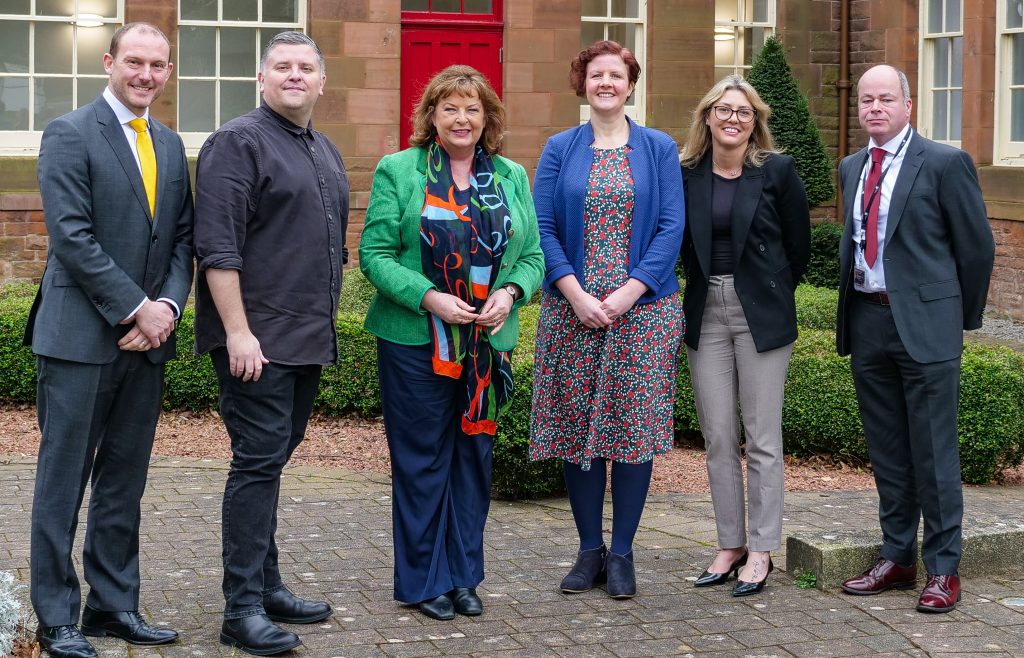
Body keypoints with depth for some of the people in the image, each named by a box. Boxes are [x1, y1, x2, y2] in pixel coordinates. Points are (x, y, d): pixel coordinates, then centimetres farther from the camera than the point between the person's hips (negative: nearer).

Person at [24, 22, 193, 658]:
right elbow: (72, 236, -14)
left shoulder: (169, 144, 15)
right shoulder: (69, 134, -6)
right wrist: (135, 309, -15)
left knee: (124, 482, 12)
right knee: (63, 482, 1)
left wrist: (168, 305, -5)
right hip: (81, 337, -6)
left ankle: (114, 605, 20)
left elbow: (183, 239, 12)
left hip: (147, 338, 6)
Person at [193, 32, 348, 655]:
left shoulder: (326, 153, 17)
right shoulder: (238, 143, -8)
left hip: (310, 340, 8)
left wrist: (328, 327, 20)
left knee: (272, 460, 14)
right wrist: (238, 331, -21)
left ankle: (267, 586, 22)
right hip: (257, 339, -8)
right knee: (260, 461, -9)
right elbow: (218, 246, -16)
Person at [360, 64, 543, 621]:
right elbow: (375, 254, -6)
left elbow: (532, 255, 11)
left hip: (488, 342, 4)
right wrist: (429, 298, -18)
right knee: (422, 461, 2)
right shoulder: (398, 172, -1)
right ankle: (423, 580, 13)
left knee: (474, 455, 9)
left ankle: (464, 575, 21)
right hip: (416, 341, -4)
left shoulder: (511, 178, 10)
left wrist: (510, 293, -10)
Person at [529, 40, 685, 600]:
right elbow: (542, 228, 1)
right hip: (571, 309, 1)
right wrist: (576, 294, -12)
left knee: (635, 425, -1)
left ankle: (621, 553, 9)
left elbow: (671, 227, -1)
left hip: (643, 309, -1)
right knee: (576, 427, 3)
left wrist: (628, 293, -12)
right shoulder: (559, 149, 8)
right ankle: (589, 549, 14)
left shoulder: (658, 149, 6)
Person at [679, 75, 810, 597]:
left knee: (762, 439, -1)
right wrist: (703, 287, 8)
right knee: (717, 438, 7)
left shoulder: (777, 171, -3)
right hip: (705, 314, 3)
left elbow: (799, 244, 4)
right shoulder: (686, 174, 4)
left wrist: (773, 294, 8)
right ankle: (730, 545, 17)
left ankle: (761, 550, 7)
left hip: (761, 314, -3)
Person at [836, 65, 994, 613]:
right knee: (886, 450, 13)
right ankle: (897, 557, 23)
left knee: (933, 452, -2)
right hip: (867, 321, 6)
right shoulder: (851, 169, 12)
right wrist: (851, 308, 15)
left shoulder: (945, 164, -7)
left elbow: (977, 246, -2)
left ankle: (943, 569, 7)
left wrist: (964, 316, 5)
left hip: (924, 323, -6)